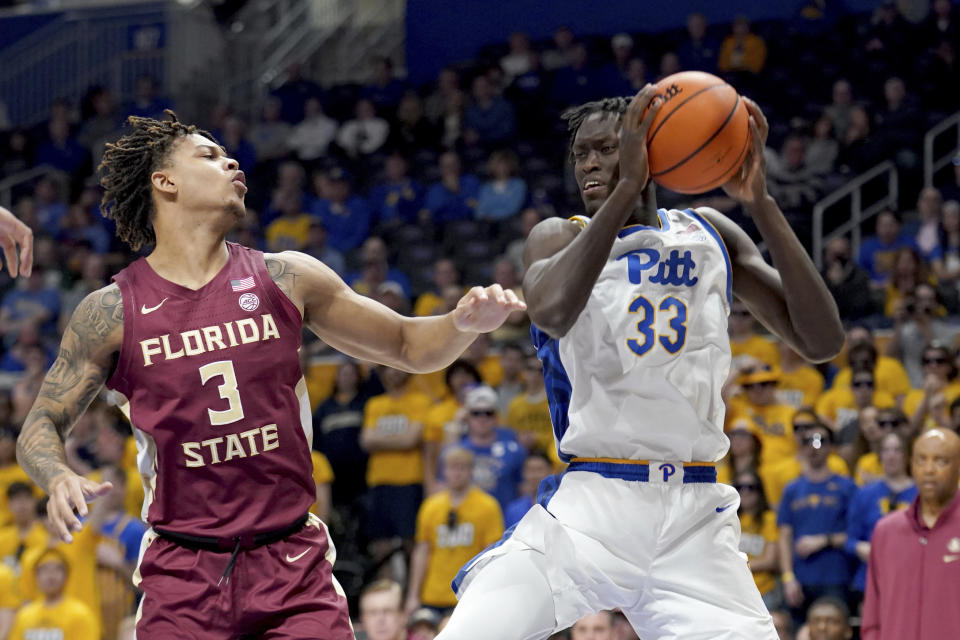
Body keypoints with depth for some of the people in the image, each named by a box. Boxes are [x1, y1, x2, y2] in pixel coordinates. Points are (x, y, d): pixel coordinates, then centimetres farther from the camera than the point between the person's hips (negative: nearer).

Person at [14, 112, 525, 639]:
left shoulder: (285, 279, 4)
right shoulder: (112, 310, -1)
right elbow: (41, 425, 6)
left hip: (294, 562, 1)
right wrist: (59, 479, -16)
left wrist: (465, 323, -9)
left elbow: (407, 346, 12)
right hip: (182, 571, -1)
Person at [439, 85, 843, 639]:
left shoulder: (709, 235, 12)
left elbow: (823, 342, 0)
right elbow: (551, 312, -21)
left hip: (694, 518, 2)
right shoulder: (560, 237, 5)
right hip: (586, 507, -2)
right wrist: (627, 188, -23)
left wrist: (760, 202, -8)